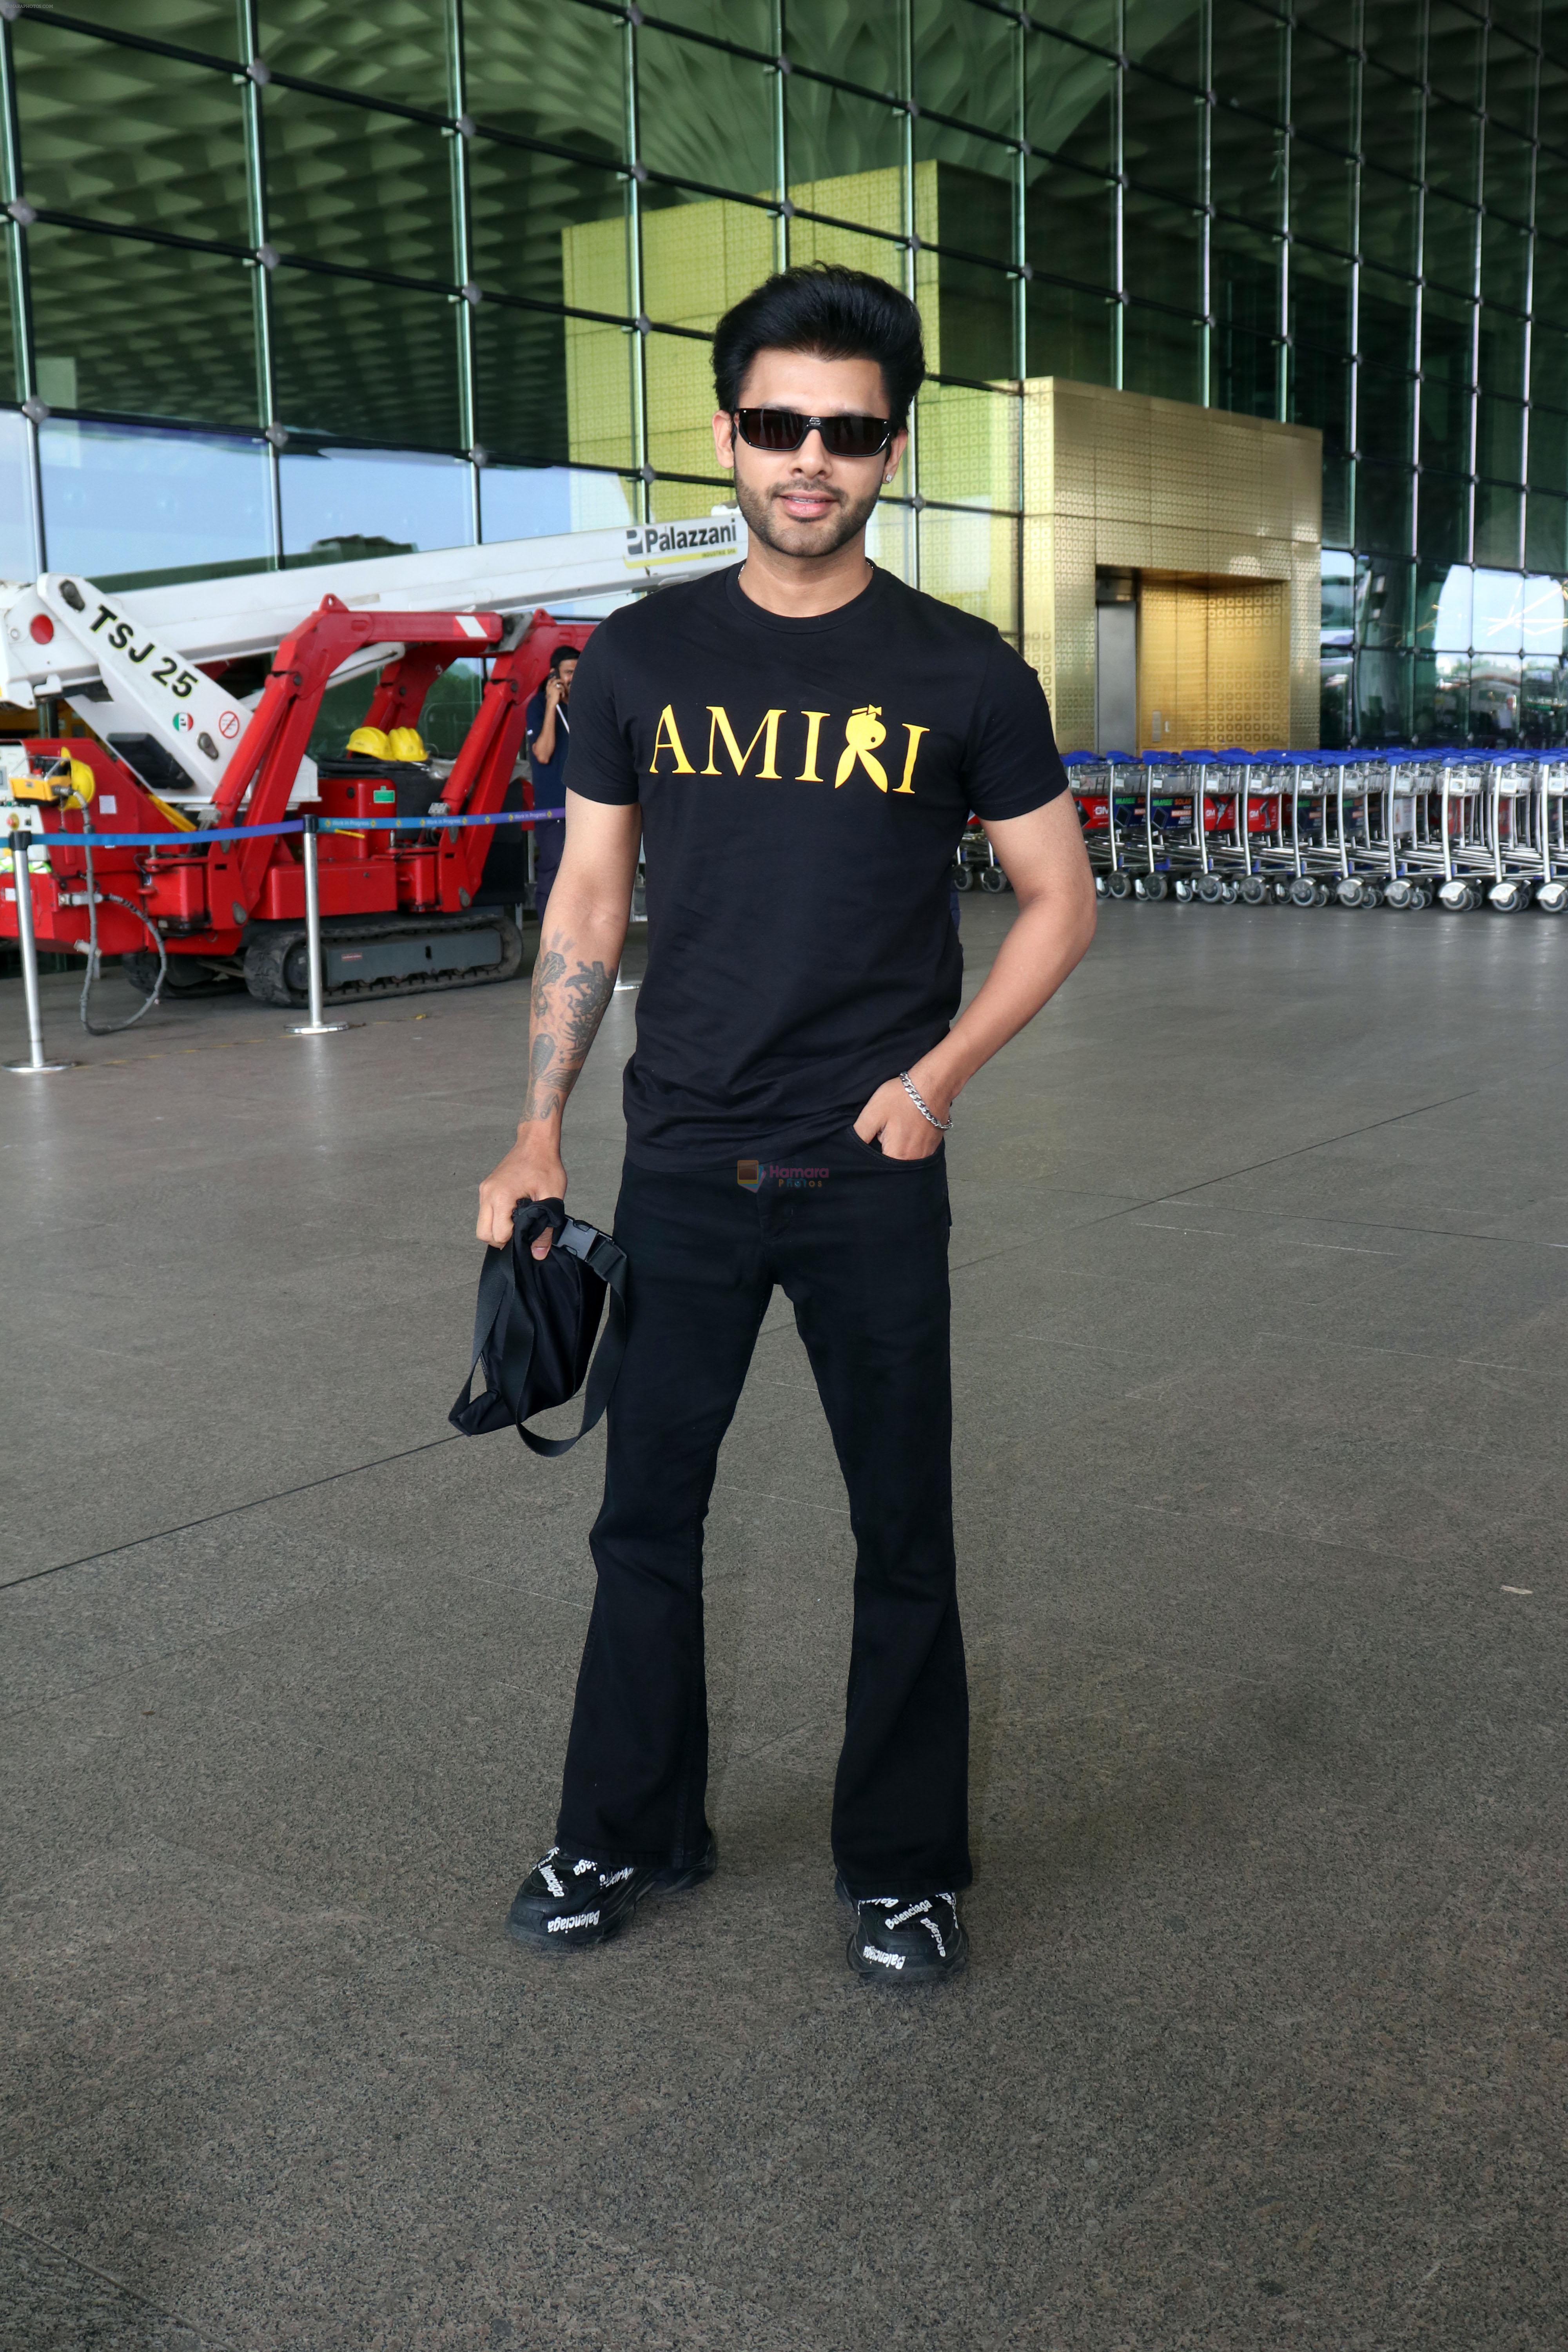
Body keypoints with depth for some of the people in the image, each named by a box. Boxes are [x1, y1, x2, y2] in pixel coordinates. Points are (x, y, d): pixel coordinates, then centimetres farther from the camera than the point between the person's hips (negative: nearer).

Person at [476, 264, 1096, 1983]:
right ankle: (629, 1836, 32)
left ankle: (904, 1869, 28)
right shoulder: (641, 657, 2)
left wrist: (939, 1074, -11)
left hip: (871, 1180, -1)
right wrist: (536, 1138, 1)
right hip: (682, 1172, 2)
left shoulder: (962, 675, -3)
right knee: (646, 1517, 12)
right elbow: (589, 898, 6)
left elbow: (1057, 901, 4)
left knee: (903, 1536, 9)